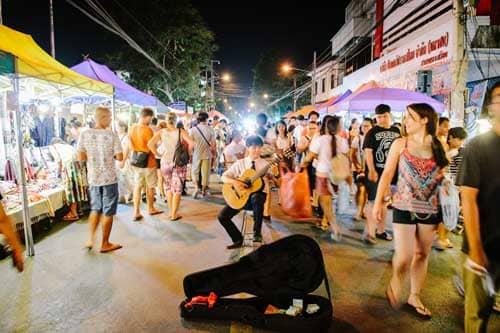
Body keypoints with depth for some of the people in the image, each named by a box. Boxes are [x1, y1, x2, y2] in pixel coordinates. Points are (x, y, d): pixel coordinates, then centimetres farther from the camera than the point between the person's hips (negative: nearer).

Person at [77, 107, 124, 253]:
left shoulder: (84, 134, -3)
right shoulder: (112, 135, -12)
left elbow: (81, 157, -1)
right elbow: (120, 157, -11)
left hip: (93, 178, 4)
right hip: (110, 179, -4)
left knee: (95, 209, 22)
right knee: (108, 212, 7)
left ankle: (91, 240, 24)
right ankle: (105, 244, 17)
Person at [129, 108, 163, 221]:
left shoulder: (132, 129, 3)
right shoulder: (147, 129, -18)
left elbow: (129, 147, 6)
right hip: (148, 162, -5)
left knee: (137, 186, 9)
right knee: (150, 186, 11)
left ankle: (136, 212, 8)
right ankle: (151, 209, 26)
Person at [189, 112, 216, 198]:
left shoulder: (193, 129, -5)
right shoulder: (210, 129, -5)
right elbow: (213, 143, -3)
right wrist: (213, 152, 12)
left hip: (196, 154, 0)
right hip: (207, 154, 0)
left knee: (195, 171, 14)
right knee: (205, 172, 10)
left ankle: (197, 187, -3)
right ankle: (204, 189, 18)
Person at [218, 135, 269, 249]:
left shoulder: (265, 164, 0)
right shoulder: (240, 163, 4)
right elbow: (224, 177, 1)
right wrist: (234, 182, -18)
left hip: (258, 195, -3)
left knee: (256, 198, -40)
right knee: (222, 216, -12)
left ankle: (257, 232, -21)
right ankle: (238, 239, 12)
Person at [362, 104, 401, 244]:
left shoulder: (396, 132, 8)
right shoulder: (372, 132, -6)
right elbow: (368, 152, -13)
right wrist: (372, 171, -22)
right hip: (376, 172, -5)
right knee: (373, 201, -3)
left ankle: (380, 230, 28)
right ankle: (369, 232, 5)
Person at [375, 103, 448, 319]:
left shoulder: (438, 146, 3)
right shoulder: (400, 144, -2)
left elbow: (442, 175, 15)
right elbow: (387, 174, -2)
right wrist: (378, 202, -6)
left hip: (430, 209, 3)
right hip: (404, 207, -2)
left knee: (422, 255, 12)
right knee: (404, 257, -5)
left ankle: (414, 298, 30)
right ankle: (395, 283, 27)